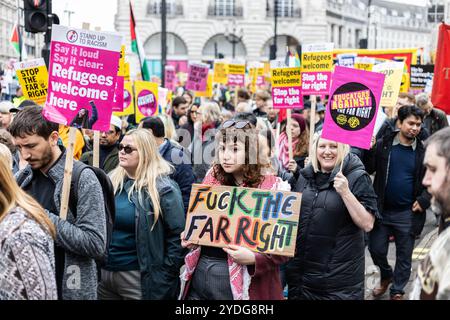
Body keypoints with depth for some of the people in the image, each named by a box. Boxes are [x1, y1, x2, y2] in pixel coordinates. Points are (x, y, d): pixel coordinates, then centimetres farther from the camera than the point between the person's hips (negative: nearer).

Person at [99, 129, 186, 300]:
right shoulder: (111, 181, 7)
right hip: (103, 273, 5)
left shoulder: (162, 188, -9)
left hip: (139, 277, -5)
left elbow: (177, 235, -11)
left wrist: (163, 278, -13)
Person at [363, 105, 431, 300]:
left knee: (404, 255, 10)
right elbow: (367, 170, -5)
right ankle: (386, 276, 40)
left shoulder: (424, 151, -3)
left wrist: (424, 200, -8)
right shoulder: (382, 145, -4)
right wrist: (368, 150, -21)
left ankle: (397, 291, 29)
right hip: (381, 209, 1)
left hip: (408, 213, 0)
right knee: (376, 249, 10)